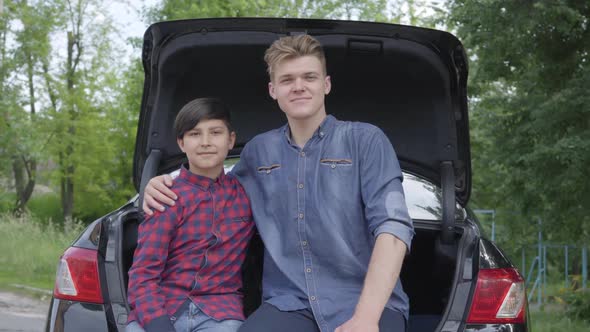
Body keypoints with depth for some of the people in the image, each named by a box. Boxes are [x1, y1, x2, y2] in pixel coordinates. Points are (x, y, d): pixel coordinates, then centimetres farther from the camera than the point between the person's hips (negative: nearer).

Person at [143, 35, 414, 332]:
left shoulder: (366, 140, 3)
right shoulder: (257, 151, 16)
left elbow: (393, 226, -8)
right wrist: (165, 186, 15)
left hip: (367, 302, -2)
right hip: (290, 305, 3)